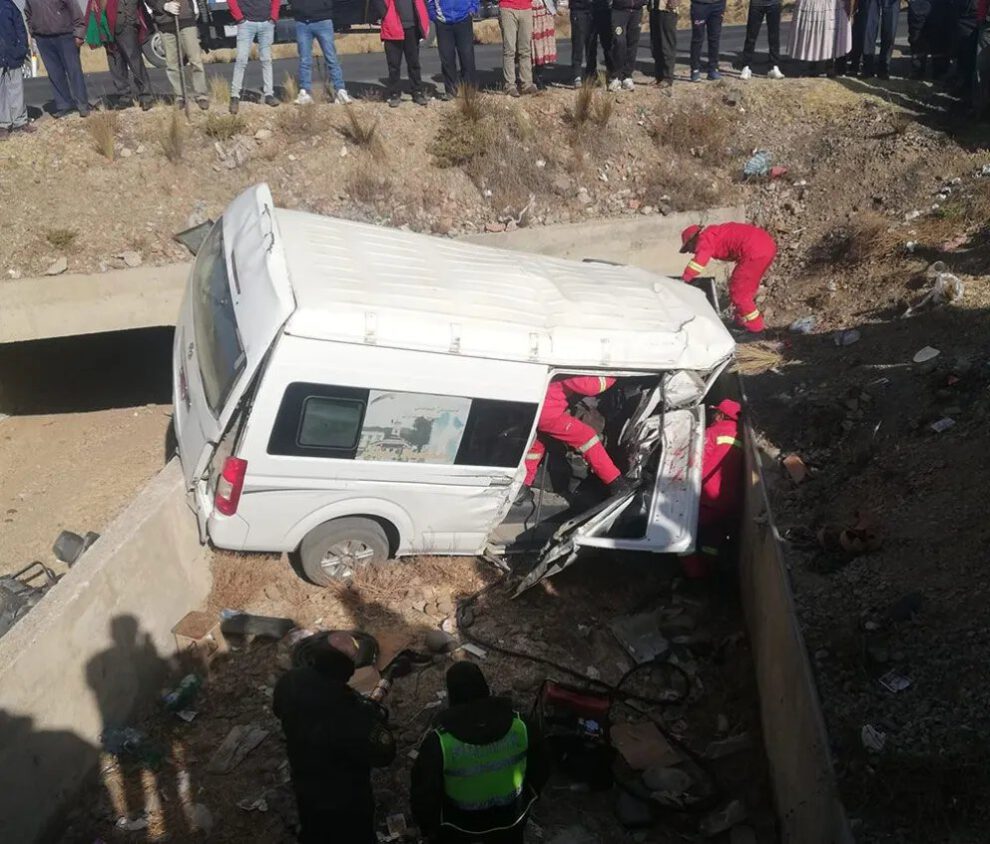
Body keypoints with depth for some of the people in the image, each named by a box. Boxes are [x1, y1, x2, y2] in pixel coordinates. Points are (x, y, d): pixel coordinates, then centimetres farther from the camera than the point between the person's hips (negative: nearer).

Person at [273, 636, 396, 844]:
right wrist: (374, 715, -15)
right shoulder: (350, 713, -42)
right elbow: (384, 754, -28)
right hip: (347, 801, -5)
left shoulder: (289, 682, -22)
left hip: (305, 790, 5)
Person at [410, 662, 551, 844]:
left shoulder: (439, 741, -32)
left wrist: (429, 826, 1)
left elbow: (424, 793, -19)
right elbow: (541, 768, -6)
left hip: (458, 823, -2)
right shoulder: (520, 725, -24)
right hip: (509, 816, 2)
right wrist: (529, 796, 13)